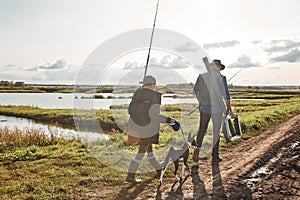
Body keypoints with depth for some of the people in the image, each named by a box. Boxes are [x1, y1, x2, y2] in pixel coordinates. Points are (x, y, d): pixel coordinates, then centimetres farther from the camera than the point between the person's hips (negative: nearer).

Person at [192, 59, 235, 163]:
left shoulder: (202, 76, 1)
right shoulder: (221, 78, -11)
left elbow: (195, 91, 13)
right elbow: (226, 94, -10)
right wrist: (229, 109, 1)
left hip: (204, 107, 3)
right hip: (217, 108, -2)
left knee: (202, 129, 17)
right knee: (216, 132, 11)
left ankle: (198, 148, -6)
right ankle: (215, 156, 20)